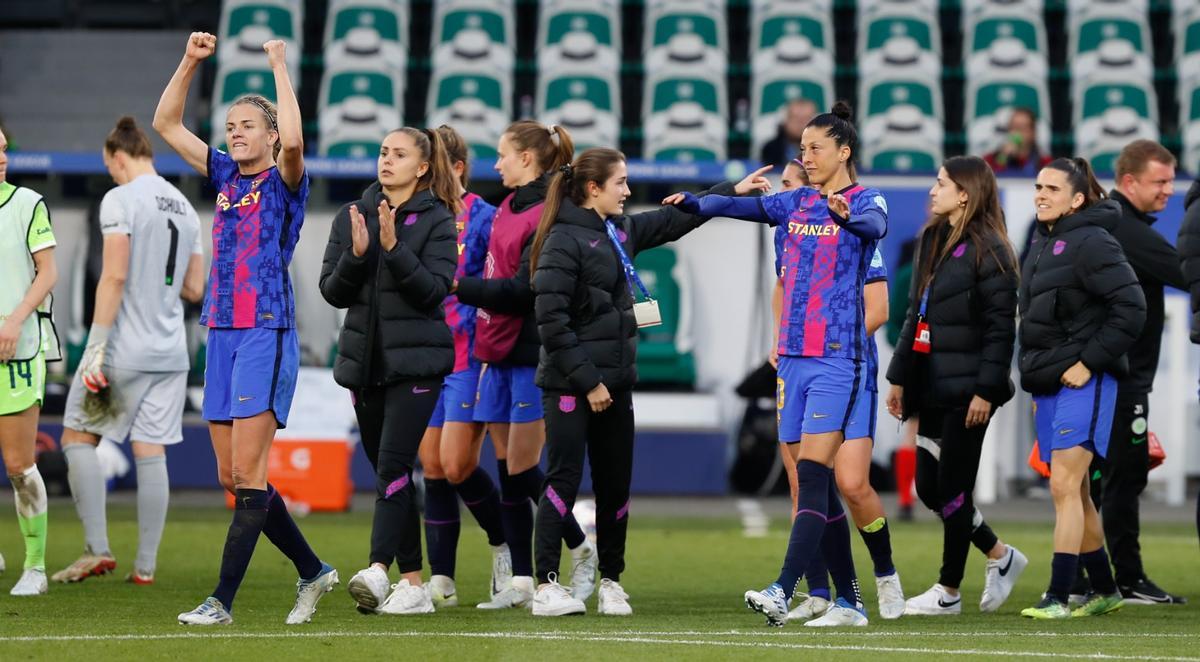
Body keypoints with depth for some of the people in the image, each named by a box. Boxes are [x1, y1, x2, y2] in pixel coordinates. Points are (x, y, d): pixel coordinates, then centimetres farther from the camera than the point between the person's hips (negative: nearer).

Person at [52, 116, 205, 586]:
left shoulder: (120, 200, -8)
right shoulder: (184, 207, 13)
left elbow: (114, 276, -16)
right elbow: (194, 290, 16)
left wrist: (96, 345, -16)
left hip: (125, 349, -6)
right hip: (171, 353, 6)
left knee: (77, 437, 5)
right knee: (151, 453, 6)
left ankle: (97, 549, -3)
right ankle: (145, 566, 4)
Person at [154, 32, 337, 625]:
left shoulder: (284, 182, -1)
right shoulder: (225, 177, 16)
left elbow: (293, 139, -23)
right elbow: (166, 124, 17)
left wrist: (279, 66, -14)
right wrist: (191, 62, 7)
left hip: (267, 334, -7)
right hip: (221, 332, 7)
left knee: (247, 473, -10)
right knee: (231, 477, 7)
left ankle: (223, 600, -11)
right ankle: (312, 571, 19)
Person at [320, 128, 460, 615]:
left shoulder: (437, 221, -3)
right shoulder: (353, 216, 10)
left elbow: (434, 290, -12)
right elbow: (332, 291, 6)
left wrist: (394, 248, -22)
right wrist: (356, 254, -12)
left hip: (416, 361, -5)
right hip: (365, 360, 5)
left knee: (392, 466, -18)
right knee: (387, 471, 7)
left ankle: (378, 570, -28)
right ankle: (414, 585, 12)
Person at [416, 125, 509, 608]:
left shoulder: (483, 218, -6)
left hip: (469, 358, -5)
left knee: (457, 467, -11)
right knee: (433, 469, 3)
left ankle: (503, 545, 14)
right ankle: (441, 580, 5)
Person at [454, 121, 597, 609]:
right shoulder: (508, 208, 13)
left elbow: (523, 290, -19)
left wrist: (459, 286, -16)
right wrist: (485, 344, 15)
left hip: (533, 354, -8)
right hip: (500, 353, 8)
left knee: (522, 469, -5)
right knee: (507, 469, 7)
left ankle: (582, 551, 15)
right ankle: (521, 582, 10)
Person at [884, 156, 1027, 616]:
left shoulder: (988, 249, -11)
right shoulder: (934, 241, 15)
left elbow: (1000, 325, -14)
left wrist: (986, 389, -18)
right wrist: (900, 376, 17)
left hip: (966, 387, -9)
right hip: (932, 385, 9)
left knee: (952, 488, -3)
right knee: (928, 488, 9)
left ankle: (948, 592, 7)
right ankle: (1001, 557, 25)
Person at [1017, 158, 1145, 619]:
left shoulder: (1091, 243, -12)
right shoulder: (1042, 244, 15)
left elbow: (1131, 308, -17)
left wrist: (1089, 362, -17)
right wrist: (1033, 374, 16)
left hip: (1083, 384, -9)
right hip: (1047, 386, 9)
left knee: (1064, 486, -14)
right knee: (1075, 493, 13)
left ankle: (1057, 597, -15)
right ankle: (1104, 590, 24)